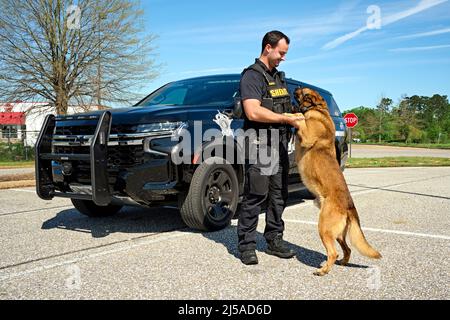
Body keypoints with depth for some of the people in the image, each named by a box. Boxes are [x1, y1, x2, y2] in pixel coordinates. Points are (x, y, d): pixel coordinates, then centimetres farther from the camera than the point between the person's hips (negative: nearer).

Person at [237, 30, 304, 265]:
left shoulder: (278, 76, 21)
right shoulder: (252, 75, -7)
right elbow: (253, 112, -20)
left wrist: (297, 118, 8)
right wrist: (287, 119, -18)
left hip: (280, 146, 9)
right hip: (259, 146, -8)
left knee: (279, 195, 10)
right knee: (255, 195, -7)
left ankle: (274, 240, 20)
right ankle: (247, 245, 1)